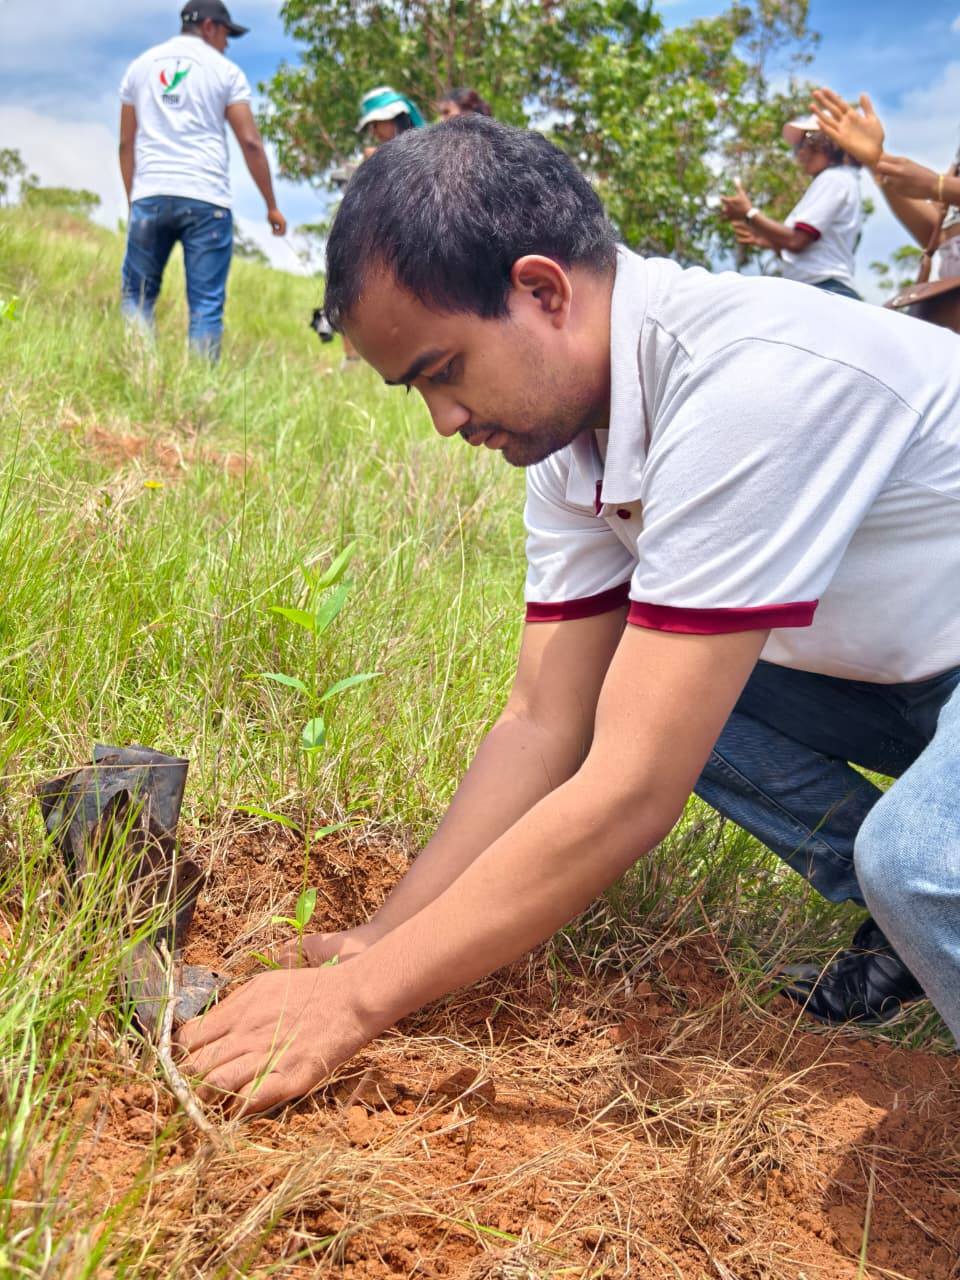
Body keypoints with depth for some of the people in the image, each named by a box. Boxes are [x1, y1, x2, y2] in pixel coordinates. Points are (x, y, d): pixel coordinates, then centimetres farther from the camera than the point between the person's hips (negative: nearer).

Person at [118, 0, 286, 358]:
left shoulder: (141, 65, 17)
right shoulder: (225, 70, 7)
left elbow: (126, 144, 14)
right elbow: (250, 142, 1)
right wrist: (271, 205, 6)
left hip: (150, 196, 3)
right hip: (206, 199, -3)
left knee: (137, 296, 8)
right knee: (206, 305, -2)